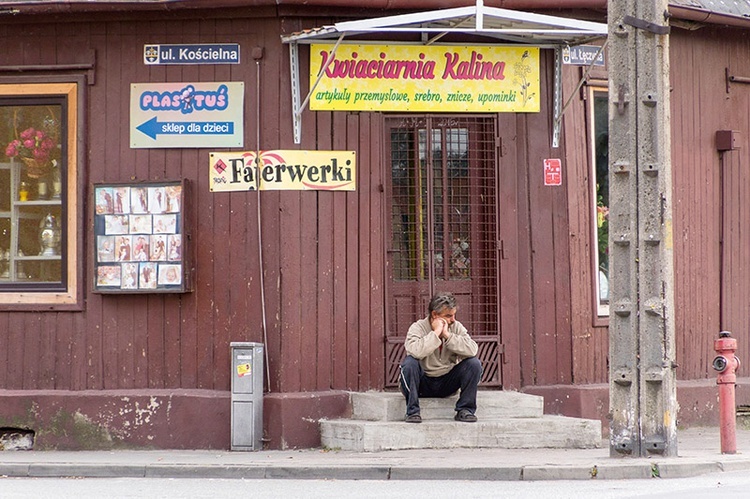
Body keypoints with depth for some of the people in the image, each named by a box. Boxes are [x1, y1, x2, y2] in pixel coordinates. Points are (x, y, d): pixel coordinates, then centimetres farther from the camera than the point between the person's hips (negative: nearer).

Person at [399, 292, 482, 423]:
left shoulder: (456, 327, -1)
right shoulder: (418, 327, -11)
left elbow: (472, 350, -20)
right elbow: (415, 351, -34)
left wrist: (447, 335, -23)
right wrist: (436, 333, -28)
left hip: (447, 383, 3)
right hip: (423, 382, -3)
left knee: (474, 363, -16)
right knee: (410, 362, -32)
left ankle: (465, 410, -9)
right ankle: (412, 412, -24)